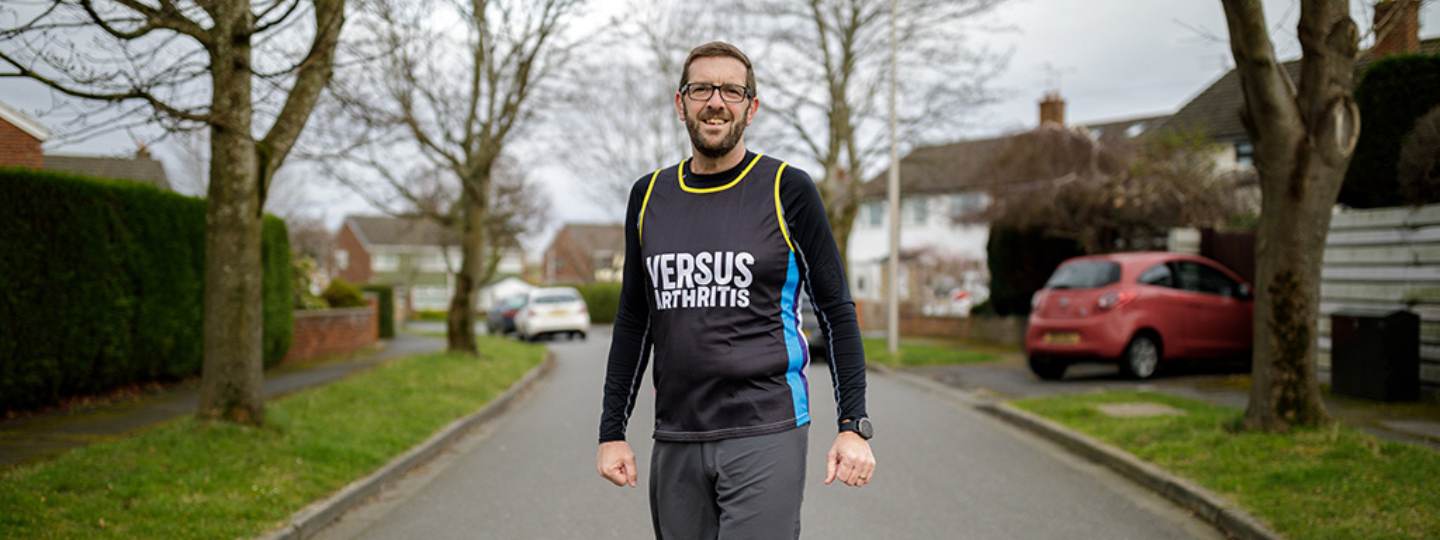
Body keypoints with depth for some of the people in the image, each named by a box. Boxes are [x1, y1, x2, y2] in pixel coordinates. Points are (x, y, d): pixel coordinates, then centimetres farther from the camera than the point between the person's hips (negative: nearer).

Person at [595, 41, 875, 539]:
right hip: (675, 442, 4)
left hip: (765, 436, -4)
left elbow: (836, 311, 0)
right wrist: (612, 430, 12)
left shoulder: (787, 190, -2)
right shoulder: (649, 196, 10)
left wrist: (854, 426, -7)